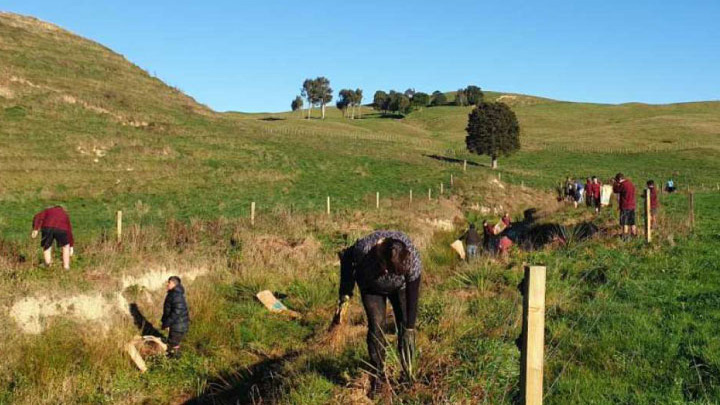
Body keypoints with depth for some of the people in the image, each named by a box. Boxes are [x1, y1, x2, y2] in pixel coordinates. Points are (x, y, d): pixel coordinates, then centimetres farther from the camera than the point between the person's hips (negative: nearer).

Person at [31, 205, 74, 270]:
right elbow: (69, 231, 37)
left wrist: (35, 229, 4)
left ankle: (47, 261, -5)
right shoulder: (65, 214, 36)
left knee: (46, 247, 20)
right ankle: (66, 266, 20)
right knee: (65, 246, 24)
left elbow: (37, 217, 13)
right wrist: (71, 246, 41)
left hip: (47, 228, 0)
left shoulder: (48, 210, 33)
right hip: (61, 229, 0)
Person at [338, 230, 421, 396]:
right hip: (371, 286, -1)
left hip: (400, 287, 1)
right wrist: (346, 292, -12)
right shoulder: (363, 249, -40)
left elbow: (412, 295, -25)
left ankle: (408, 373, 11)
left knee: (405, 327, -6)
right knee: (376, 326, -12)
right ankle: (378, 378, -1)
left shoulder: (413, 259, -38)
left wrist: (410, 328, -18)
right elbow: (347, 257, -15)